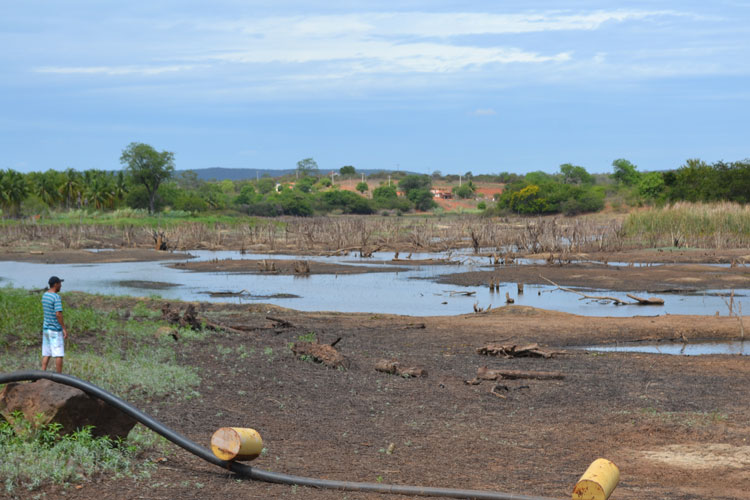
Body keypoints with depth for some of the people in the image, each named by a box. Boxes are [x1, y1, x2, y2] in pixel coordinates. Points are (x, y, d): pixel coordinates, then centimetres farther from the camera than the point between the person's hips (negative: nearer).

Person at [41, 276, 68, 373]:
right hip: (55, 330, -8)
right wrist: (64, 329, -18)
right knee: (59, 354, -2)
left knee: (46, 354, 8)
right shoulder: (57, 298, -17)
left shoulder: (44, 296, 9)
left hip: (46, 328, 8)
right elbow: (58, 314, -23)